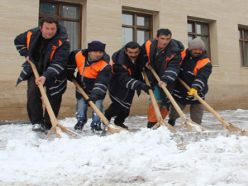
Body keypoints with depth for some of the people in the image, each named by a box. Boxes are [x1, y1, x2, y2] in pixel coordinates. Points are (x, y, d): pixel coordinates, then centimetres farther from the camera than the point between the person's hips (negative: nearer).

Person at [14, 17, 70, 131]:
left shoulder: (62, 41, -25)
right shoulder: (32, 34, -11)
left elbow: (58, 63, -33)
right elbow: (18, 41, 12)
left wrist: (46, 76, -43)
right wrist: (26, 54, 1)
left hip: (54, 74, -3)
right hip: (35, 69, 3)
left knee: (53, 98, -2)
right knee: (32, 93, -11)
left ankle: (48, 124, 12)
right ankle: (36, 122, -1)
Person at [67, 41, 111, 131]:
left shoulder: (105, 65, -30)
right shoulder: (78, 55, -20)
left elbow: (102, 82, -33)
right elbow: (70, 61, 5)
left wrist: (95, 94, -42)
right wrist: (70, 74, 9)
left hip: (97, 88, -3)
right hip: (81, 85, 4)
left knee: (97, 103, -11)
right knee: (81, 103, 12)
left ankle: (96, 123, 6)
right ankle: (81, 120, 34)